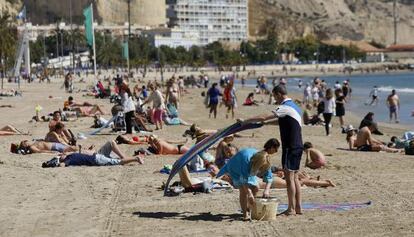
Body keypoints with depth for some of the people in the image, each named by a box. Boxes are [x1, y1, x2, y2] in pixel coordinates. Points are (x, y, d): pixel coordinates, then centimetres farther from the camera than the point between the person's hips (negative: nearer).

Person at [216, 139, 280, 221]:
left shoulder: (265, 160, -25)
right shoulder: (246, 158, -43)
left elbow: (269, 176, -17)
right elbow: (244, 179, -41)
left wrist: (267, 190, -32)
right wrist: (249, 194, -43)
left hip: (249, 171, 7)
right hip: (235, 170, -7)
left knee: (255, 188, 4)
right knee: (243, 190, -22)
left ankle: (248, 208, 21)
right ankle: (245, 214, -20)